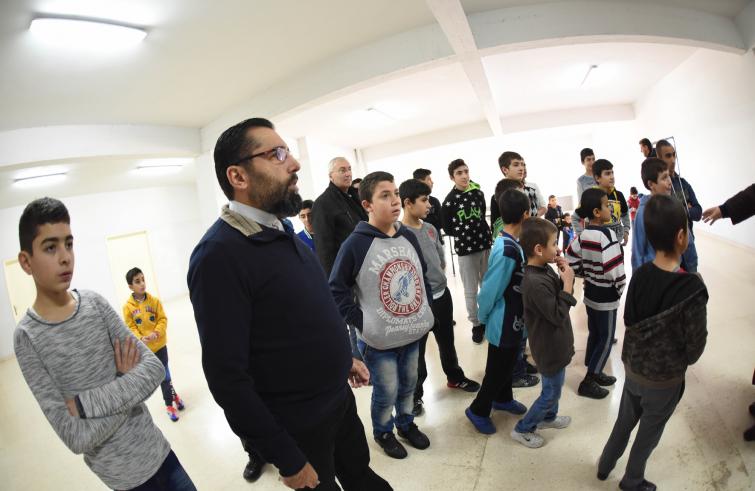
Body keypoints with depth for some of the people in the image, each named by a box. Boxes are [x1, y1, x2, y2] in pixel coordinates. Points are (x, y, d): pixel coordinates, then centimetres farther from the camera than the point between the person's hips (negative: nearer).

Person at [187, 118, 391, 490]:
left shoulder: (282, 232, 2)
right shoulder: (219, 255, -26)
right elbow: (227, 378, -25)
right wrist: (287, 461, -17)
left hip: (340, 398, 7)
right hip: (297, 427, -7)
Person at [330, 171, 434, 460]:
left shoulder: (408, 237, 1)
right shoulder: (356, 244, -18)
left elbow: (423, 275, 14)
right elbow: (336, 289, -13)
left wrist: (427, 311, 7)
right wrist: (361, 323, -15)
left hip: (412, 333, 6)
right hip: (378, 339, -5)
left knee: (408, 383, 22)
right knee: (386, 391, 10)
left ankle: (406, 424, 47)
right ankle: (383, 432, 38)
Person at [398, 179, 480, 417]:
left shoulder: (430, 228, 4)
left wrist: (437, 278, 11)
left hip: (442, 295, 7)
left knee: (447, 341, 24)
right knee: (416, 350, 8)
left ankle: (455, 377, 45)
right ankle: (415, 394, 26)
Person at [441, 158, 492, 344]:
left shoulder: (478, 192, 4)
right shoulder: (449, 201, -8)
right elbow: (448, 229, -2)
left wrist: (484, 232, 3)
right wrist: (465, 233, -10)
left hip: (485, 245, 4)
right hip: (466, 250, -4)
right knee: (471, 291, 3)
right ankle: (477, 324, 18)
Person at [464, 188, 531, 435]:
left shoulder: (513, 244, -1)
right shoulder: (507, 250, -30)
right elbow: (490, 289, -24)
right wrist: (483, 317, -9)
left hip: (513, 321, 8)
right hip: (504, 324, -8)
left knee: (507, 364, 26)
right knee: (497, 369, 10)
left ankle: (503, 399, 47)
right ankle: (478, 410, 28)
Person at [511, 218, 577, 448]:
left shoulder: (545, 270, -4)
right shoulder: (535, 283, -33)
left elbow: (559, 298, 6)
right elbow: (559, 315, -26)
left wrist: (565, 277, -9)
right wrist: (568, 283, -24)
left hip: (556, 343, 9)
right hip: (549, 347, -9)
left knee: (554, 387, 28)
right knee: (551, 392, 10)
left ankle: (548, 417, 51)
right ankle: (522, 429, 26)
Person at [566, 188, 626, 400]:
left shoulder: (583, 234, 0)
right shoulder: (605, 234, -23)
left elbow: (571, 260, 4)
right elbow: (613, 269, -25)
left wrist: (587, 276, 12)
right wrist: (620, 289, -7)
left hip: (590, 293, 8)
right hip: (606, 296, -7)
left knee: (594, 335, 19)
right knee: (606, 340, 5)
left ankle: (594, 373, 33)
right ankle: (588, 382, 10)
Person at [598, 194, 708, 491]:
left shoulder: (640, 275, -13)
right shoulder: (692, 288, -27)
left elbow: (629, 320, -1)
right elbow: (696, 345, -16)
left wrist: (641, 351, 10)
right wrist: (683, 361, 4)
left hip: (632, 367, 4)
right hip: (664, 379, -4)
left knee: (625, 421, 26)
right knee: (649, 431, 20)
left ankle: (605, 465, 45)